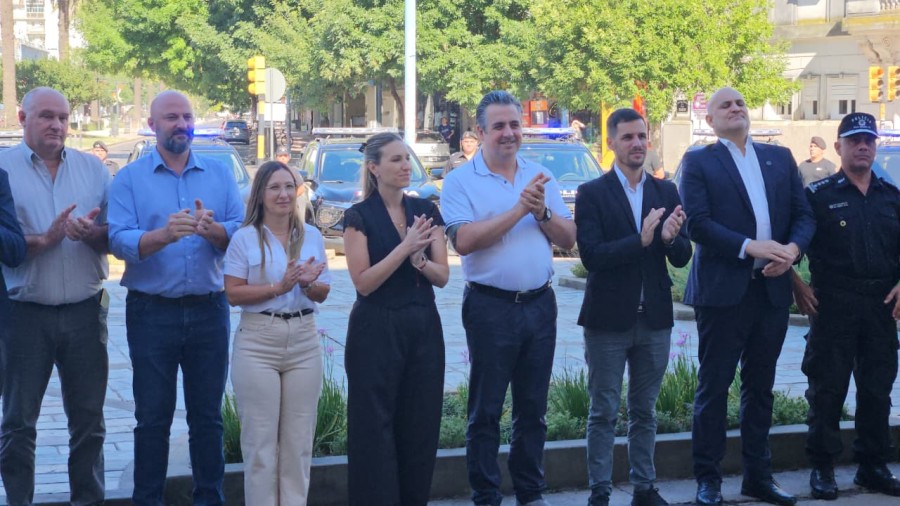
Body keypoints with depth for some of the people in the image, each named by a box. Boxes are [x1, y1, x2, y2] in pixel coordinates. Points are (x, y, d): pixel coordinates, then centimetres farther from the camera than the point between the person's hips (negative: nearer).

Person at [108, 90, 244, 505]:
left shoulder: (220, 175, 8)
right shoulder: (130, 178, 1)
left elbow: (242, 233, -3)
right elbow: (119, 239, -12)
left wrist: (212, 230, -23)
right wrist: (165, 235, -29)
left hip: (209, 310, 2)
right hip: (152, 311, -2)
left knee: (207, 414, 9)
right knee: (153, 417, 5)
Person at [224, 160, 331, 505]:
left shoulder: (312, 236, 8)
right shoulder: (244, 238, -2)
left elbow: (323, 294, 9)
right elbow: (233, 294, -8)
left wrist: (308, 284, -13)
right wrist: (278, 287, -17)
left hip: (304, 341, 3)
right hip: (258, 342, -3)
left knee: (298, 440, 7)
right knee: (261, 441, 0)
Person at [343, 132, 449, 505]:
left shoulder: (426, 210, 7)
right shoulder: (359, 216, -6)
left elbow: (442, 276, 2)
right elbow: (363, 282, -13)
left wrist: (419, 259, -18)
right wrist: (405, 246, -20)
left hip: (423, 327, 4)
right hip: (377, 330, -4)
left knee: (421, 425, 7)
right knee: (376, 428, 0)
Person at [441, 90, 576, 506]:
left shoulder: (541, 177, 9)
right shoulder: (461, 181, -4)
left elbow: (568, 239, 6)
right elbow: (464, 240, -18)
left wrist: (541, 212, -12)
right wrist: (519, 209, -19)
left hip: (539, 304, 4)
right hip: (491, 306, -4)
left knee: (533, 408, 12)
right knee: (486, 411, 4)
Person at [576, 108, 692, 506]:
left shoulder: (666, 192, 6)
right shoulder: (592, 194, -6)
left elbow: (682, 258, 2)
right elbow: (591, 255, -16)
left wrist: (672, 238, -20)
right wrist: (641, 240, -27)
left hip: (654, 319, 4)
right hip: (609, 319, -4)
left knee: (644, 411, 13)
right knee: (604, 413, 4)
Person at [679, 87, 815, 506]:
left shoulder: (780, 158, 14)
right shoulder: (699, 162, 1)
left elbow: (804, 214, 10)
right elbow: (697, 223, -11)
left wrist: (793, 248, -11)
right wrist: (750, 247, -19)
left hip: (773, 289, 4)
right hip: (723, 290, -4)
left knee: (760, 387, 12)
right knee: (713, 387, 2)